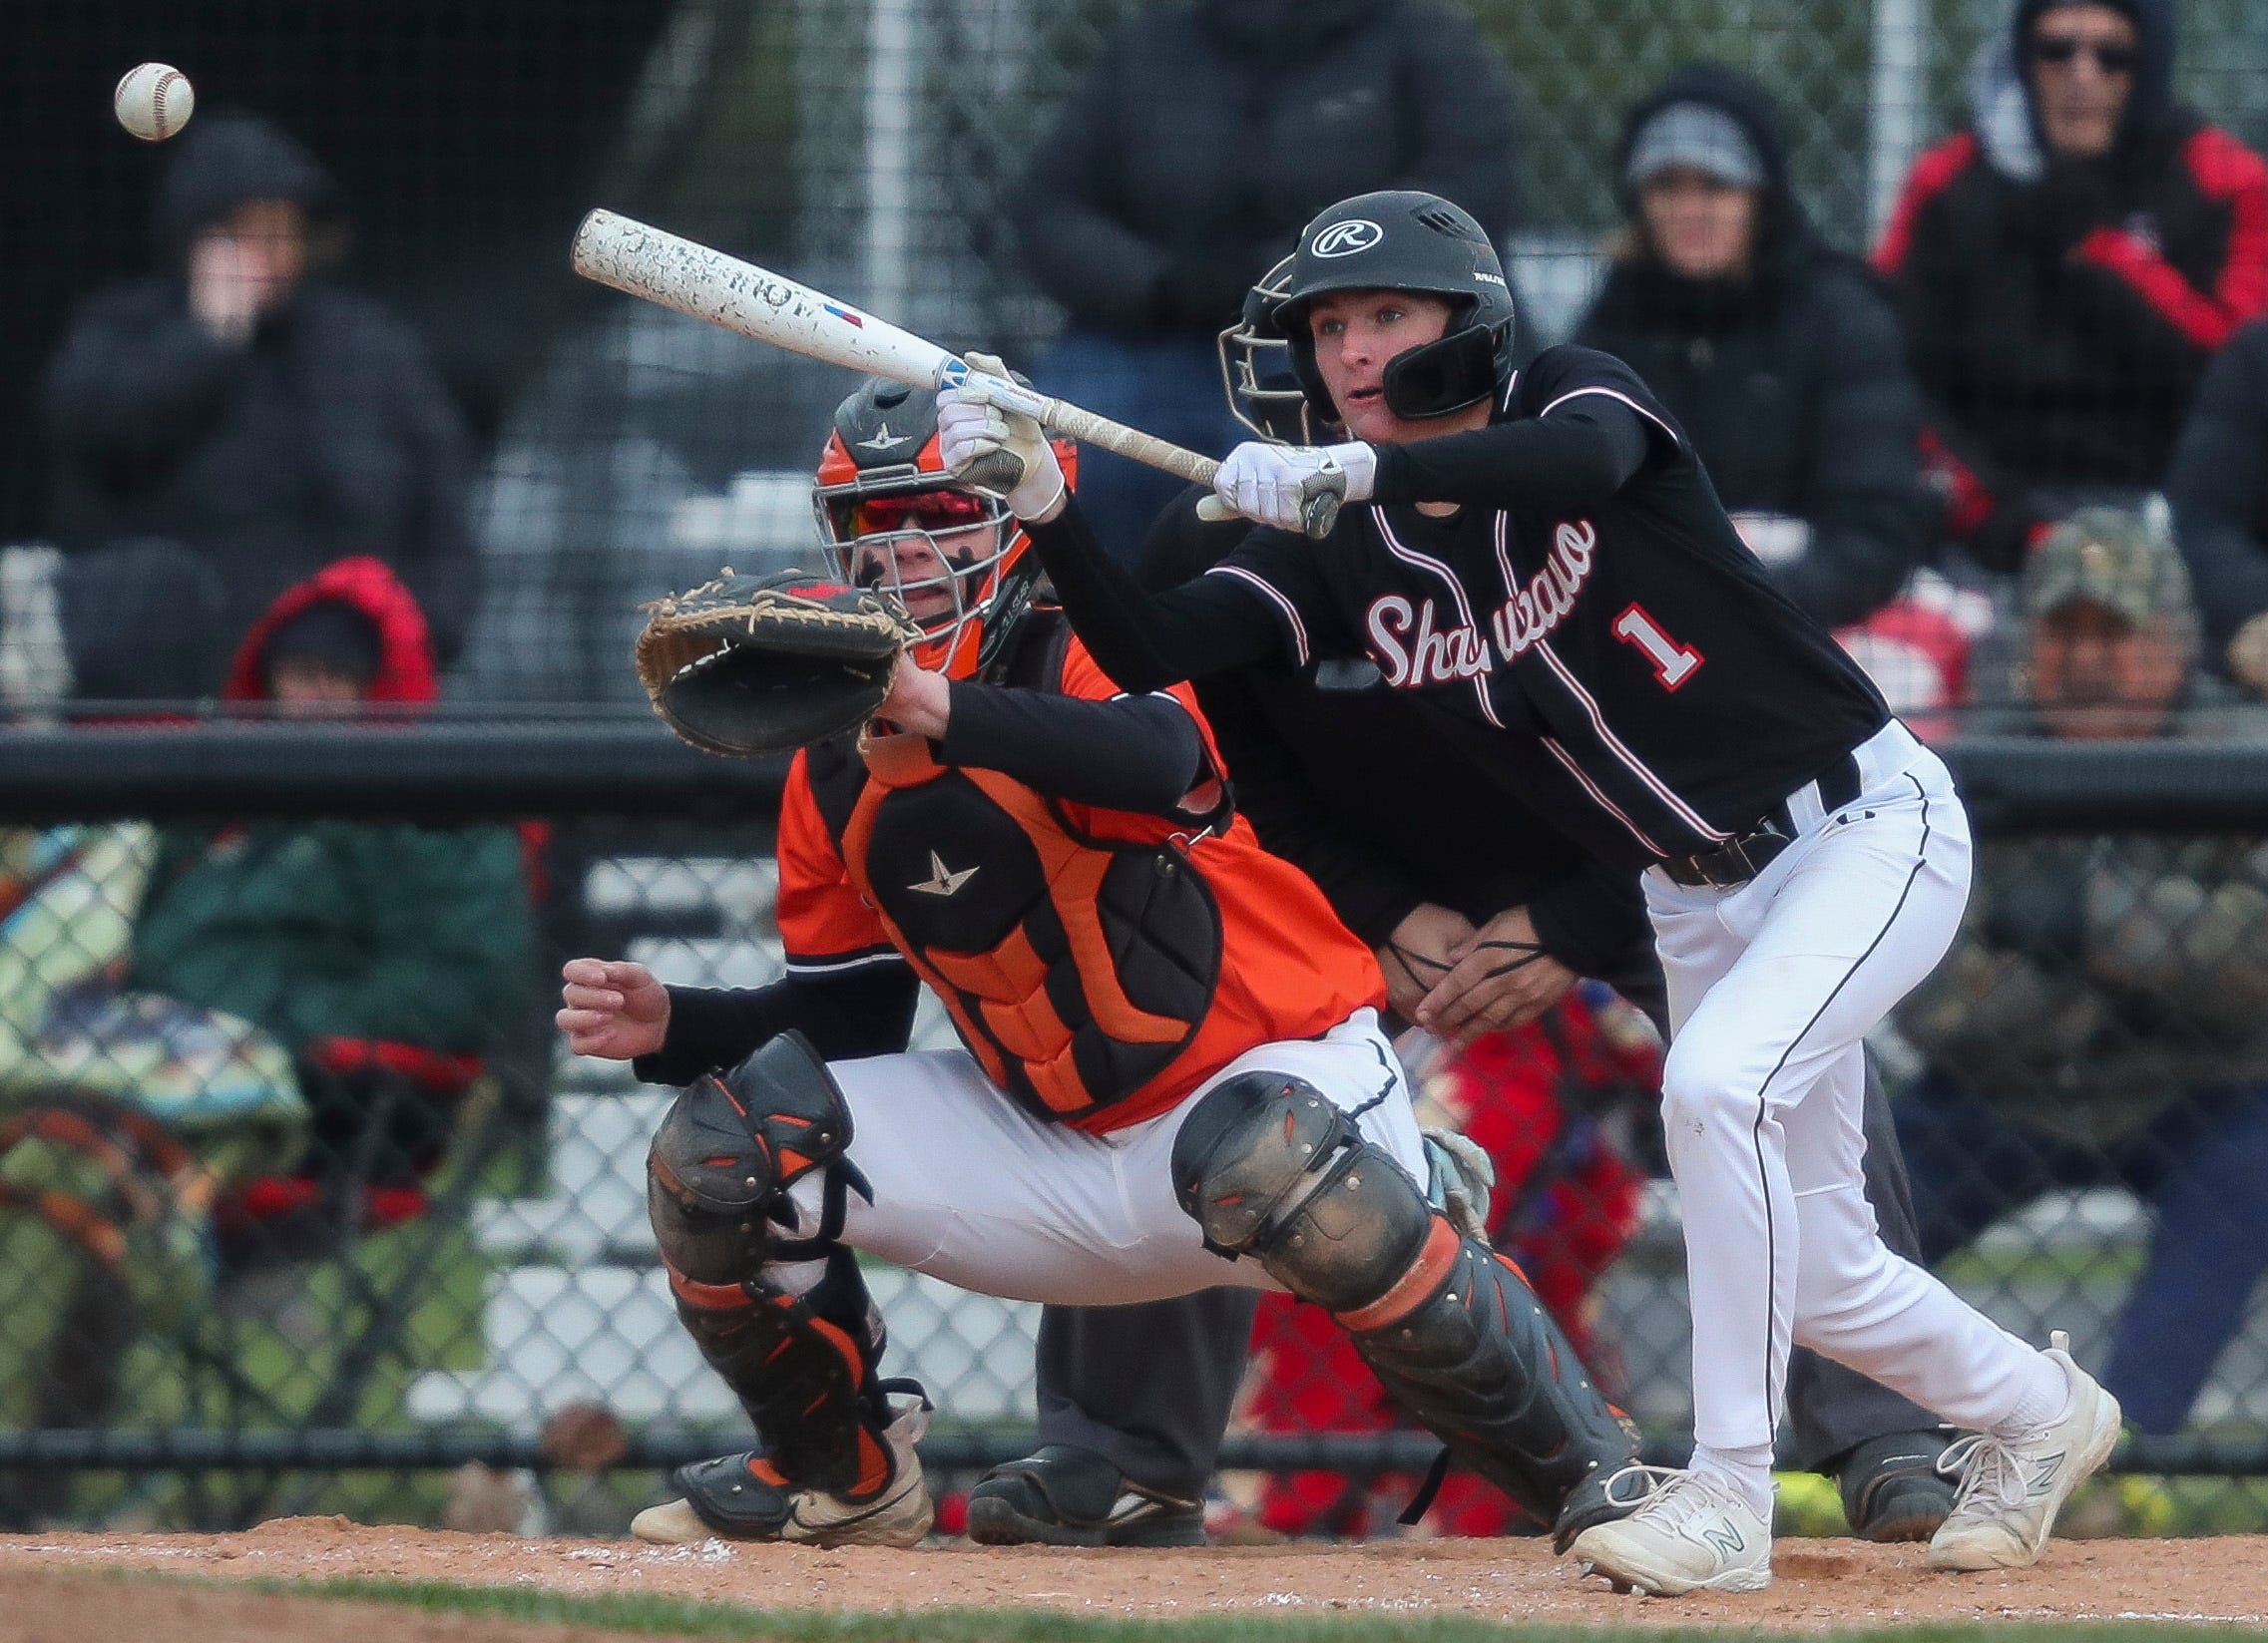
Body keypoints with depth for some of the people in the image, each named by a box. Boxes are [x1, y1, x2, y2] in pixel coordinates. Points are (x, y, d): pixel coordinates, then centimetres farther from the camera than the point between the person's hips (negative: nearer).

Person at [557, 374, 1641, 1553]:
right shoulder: (833, 775, 5)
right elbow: (847, 1017, 11)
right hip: (1051, 1140, 6)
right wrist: (673, 1025, -6)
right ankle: (841, 1476, 18)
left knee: (1271, 1164, -42)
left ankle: (1592, 1473, -29)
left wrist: (941, 711, -52)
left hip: (1271, 1066, -6)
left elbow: (1155, 761, -39)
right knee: (717, 1156, -5)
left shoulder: (1086, 658, -14)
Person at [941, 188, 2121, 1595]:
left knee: (1721, 1085, -30)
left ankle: (1730, 1499, -21)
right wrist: (1044, 503, -28)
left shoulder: (1574, 390, -15)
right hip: (1703, 899, 7)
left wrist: (1352, 469, -51)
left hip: (1867, 826, -7)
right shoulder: (1346, 550, -2)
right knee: (1814, 1275, 11)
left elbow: (1585, 461, -40)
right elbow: (1151, 653, -12)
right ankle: (2038, 1412, 39)